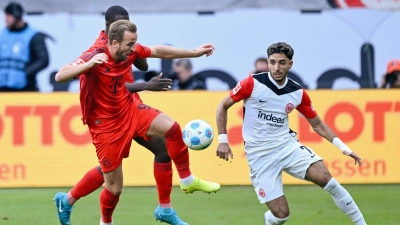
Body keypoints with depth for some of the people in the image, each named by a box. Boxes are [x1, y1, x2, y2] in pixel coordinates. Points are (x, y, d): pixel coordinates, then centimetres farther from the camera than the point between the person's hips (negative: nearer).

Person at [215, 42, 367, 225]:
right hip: (259, 155, -2)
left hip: (287, 145, 2)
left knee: (325, 178, -22)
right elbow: (223, 106, 0)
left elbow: (317, 124, 11)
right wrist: (223, 140, -8)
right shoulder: (253, 83, -11)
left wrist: (343, 147, 1)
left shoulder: (298, 93, -1)